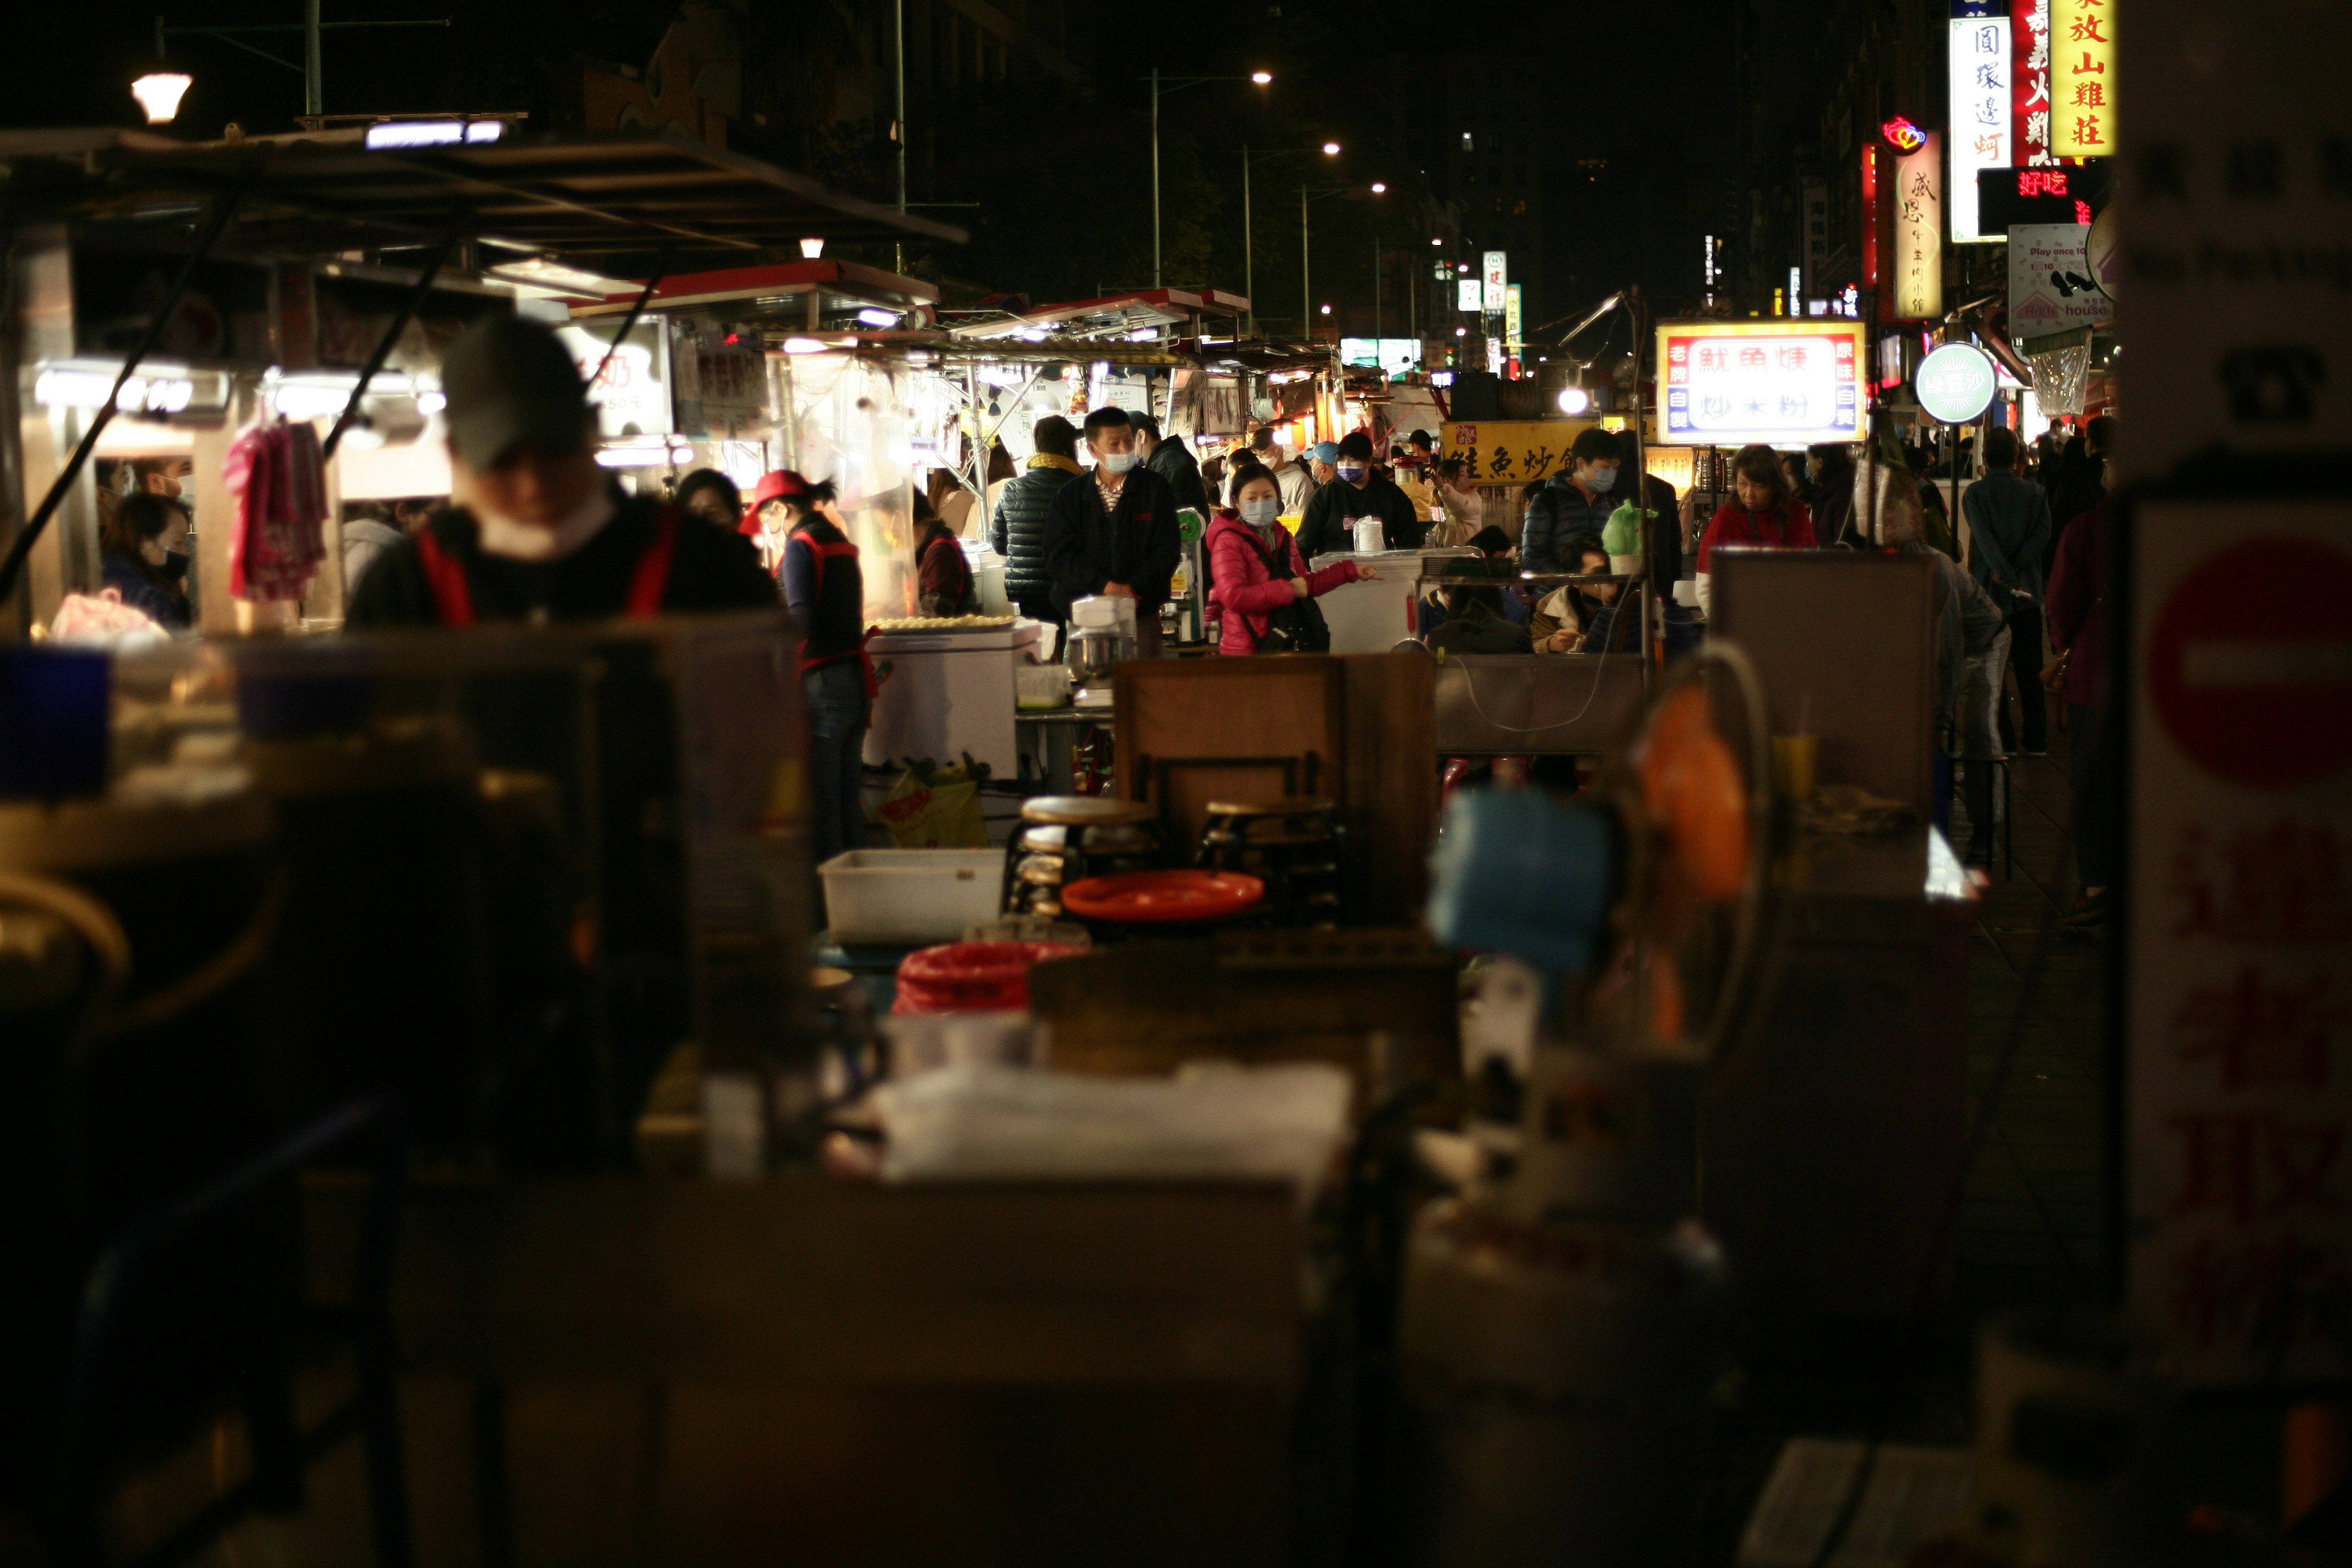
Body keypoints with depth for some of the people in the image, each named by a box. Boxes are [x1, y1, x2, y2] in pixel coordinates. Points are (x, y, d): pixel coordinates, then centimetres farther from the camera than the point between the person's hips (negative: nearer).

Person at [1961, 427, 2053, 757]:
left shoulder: (1974, 494, -5)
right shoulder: (2035, 494, 1)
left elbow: (1984, 537, -17)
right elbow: (2042, 533, -10)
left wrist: (2005, 575, -22)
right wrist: (2015, 568, -13)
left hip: (1988, 590, -2)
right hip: (2028, 593, 2)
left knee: (1991, 670, 4)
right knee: (2029, 670, 8)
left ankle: (2000, 740, 2)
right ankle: (2035, 741, 9)